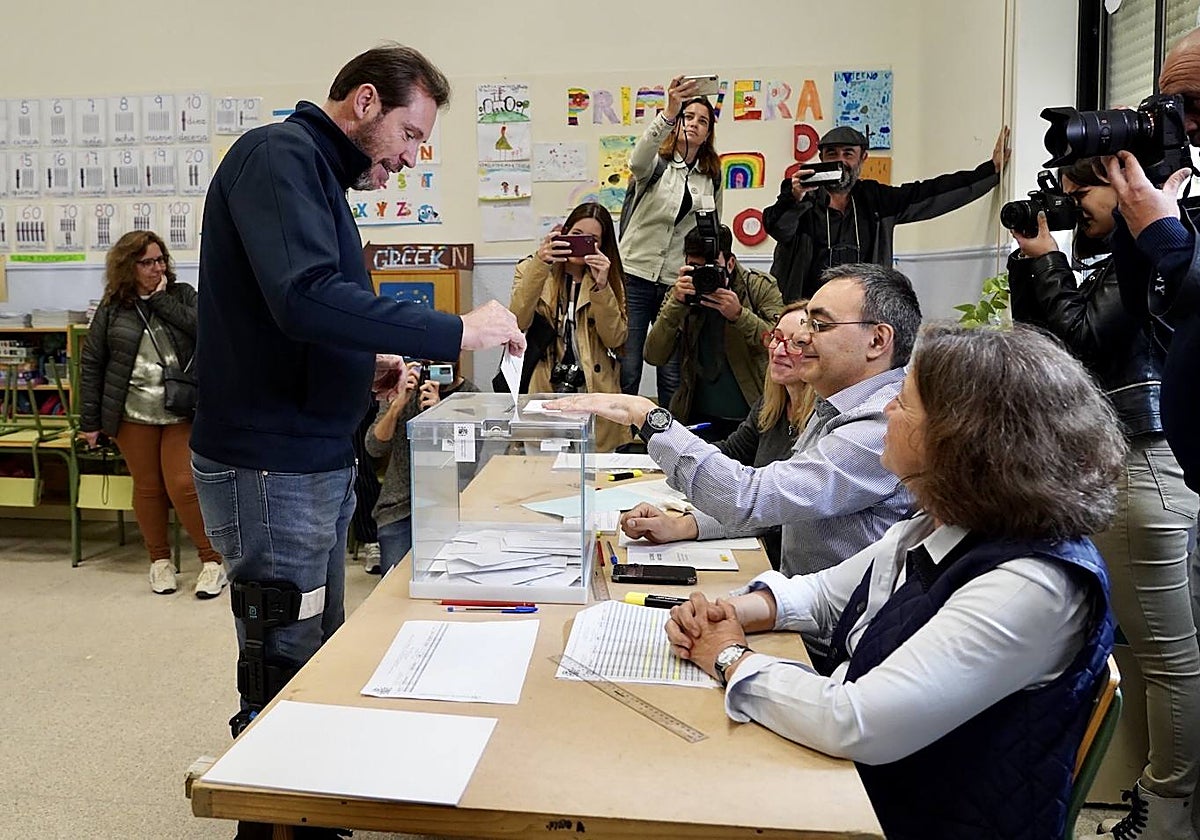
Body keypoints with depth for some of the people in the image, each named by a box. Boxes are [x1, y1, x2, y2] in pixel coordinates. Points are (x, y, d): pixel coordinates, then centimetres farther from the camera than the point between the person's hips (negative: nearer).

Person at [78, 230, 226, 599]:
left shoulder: (182, 295, 4)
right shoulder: (112, 308, 4)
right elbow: (91, 363, 5)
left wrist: (161, 299, -12)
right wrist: (90, 421, 2)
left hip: (182, 412, -1)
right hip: (133, 415, 1)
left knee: (183, 486, -6)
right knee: (148, 487, 8)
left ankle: (212, 561, 5)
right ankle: (160, 560, 23)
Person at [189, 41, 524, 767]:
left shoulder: (319, 174, 16)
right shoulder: (279, 155, -13)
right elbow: (306, 298, -30)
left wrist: (368, 365, 8)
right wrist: (456, 331, -26)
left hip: (319, 460, 10)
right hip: (271, 466, -10)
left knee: (323, 663, 18)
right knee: (284, 680, 1)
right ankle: (270, 818, 19)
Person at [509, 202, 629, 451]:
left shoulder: (610, 278, 10)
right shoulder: (530, 269, 6)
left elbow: (615, 340, -4)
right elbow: (517, 323, -13)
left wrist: (601, 286, -15)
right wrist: (540, 265, -22)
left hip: (594, 392, 1)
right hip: (542, 390, -1)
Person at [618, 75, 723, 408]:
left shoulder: (712, 177, 12)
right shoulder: (656, 163, -1)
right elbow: (637, 160, -27)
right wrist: (668, 112, -41)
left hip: (679, 283, 3)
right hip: (635, 275, -3)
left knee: (673, 375, 5)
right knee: (627, 371, -5)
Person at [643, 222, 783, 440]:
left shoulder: (761, 287, -1)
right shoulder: (680, 294, 4)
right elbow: (654, 357, -8)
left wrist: (739, 314, -25)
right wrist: (676, 304, -19)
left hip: (754, 416, -1)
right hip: (699, 419, 2)